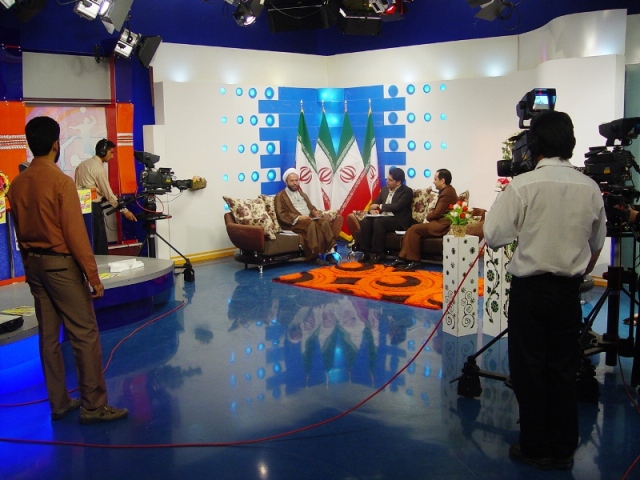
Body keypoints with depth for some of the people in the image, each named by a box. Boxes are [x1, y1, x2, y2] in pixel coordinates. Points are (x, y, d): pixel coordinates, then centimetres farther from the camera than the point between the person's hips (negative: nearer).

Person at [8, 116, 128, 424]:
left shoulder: (17, 184, 5)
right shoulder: (61, 181, -16)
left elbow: (19, 230, 11)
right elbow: (75, 233, -18)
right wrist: (93, 276, -13)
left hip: (33, 264, 7)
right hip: (61, 264, -7)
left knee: (48, 335, 12)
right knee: (85, 335, -1)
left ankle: (59, 403, 20)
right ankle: (93, 406, 3)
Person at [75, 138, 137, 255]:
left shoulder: (82, 164, 13)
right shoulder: (99, 168, -13)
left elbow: (78, 185, 14)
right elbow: (108, 193, -13)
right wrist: (124, 211, -7)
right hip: (93, 207, -9)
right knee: (100, 244, -3)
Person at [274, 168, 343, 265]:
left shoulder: (302, 194, 29)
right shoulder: (280, 196, 6)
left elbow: (311, 207, 25)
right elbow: (281, 215, -7)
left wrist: (315, 212, -1)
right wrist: (298, 217, -19)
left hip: (310, 218, 6)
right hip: (294, 222, -6)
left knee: (325, 221, -25)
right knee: (312, 224, -36)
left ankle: (329, 251, -28)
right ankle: (313, 256, -34)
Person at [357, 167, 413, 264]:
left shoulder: (407, 191, -7)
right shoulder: (385, 189, 15)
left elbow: (397, 206, -20)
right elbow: (375, 202, 17)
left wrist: (379, 206, -14)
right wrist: (373, 209, -8)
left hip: (398, 221, -7)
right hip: (383, 217, 7)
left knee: (378, 222, -34)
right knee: (365, 221, -21)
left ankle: (377, 254, -27)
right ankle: (366, 252, -20)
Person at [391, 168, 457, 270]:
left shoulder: (447, 192, -16)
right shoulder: (447, 190, 17)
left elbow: (437, 213, -18)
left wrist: (427, 217, 0)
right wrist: (429, 216, 2)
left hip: (442, 225, -10)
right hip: (440, 222, 10)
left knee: (414, 229, -17)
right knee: (413, 229, 0)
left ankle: (414, 260, -11)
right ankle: (403, 258, -5)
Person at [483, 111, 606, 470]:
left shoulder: (523, 186, -14)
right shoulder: (590, 188, -1)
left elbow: (493, 236, -14)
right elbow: (597, 245, 9)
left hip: (530, 288, -4)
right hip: (569, 290, 4)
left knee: (530, 369, 8)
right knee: (564, 369, 13)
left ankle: (536, 448, 17)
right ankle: (564, 450, 23)